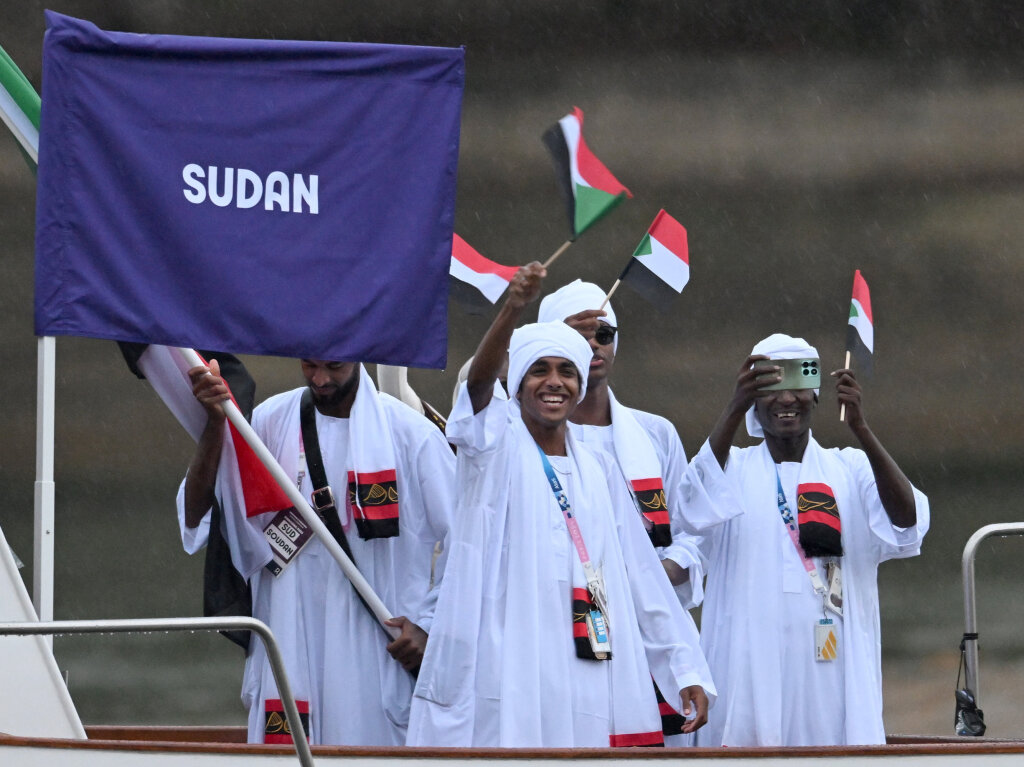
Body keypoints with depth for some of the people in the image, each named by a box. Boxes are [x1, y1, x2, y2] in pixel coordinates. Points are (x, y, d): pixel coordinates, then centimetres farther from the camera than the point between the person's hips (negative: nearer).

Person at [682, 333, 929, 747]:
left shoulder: (851, 469, 9)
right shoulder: (734, 468, 9)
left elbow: (906, 522, -10)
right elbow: (700, 506, -15)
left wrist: (860, 428, -23)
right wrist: (735, 408, -31)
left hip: (832, 670, 1)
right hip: (750, 668, -1)